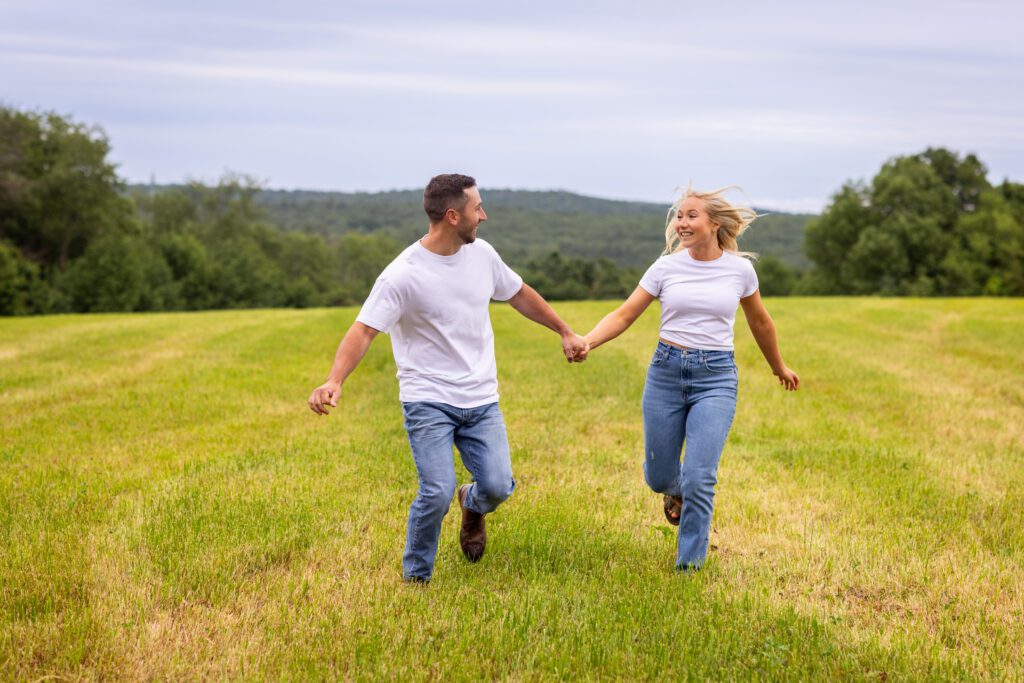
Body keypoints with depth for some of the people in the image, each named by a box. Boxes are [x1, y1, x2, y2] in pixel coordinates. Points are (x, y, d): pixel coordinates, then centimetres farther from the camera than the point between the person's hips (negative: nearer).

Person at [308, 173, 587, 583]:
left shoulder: (482, 254, 3)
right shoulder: (404, 275, -16)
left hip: (482, 400, 5)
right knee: (437, 492, -16)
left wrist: (565, 332, 26)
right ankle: (415, 579, 8)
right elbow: (363, 330, -21)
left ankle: (473, 507, 33)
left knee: (497, 487, -6)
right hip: (429, 401, -5)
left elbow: (520, 295, 20)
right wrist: (334, 380, -37)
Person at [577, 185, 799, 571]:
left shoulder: (740, 270, 0)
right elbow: (624, 315, -2)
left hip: (716, 378, -1)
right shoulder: (666, 267, -1)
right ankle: (676, 491, 48)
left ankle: (690, 562, 9)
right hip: (666, 372, 2)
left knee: (698, 477, -13)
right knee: (658, 477, 9)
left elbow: (760, 323, 17)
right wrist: (587, 341, -20)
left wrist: (779, 368, 29)